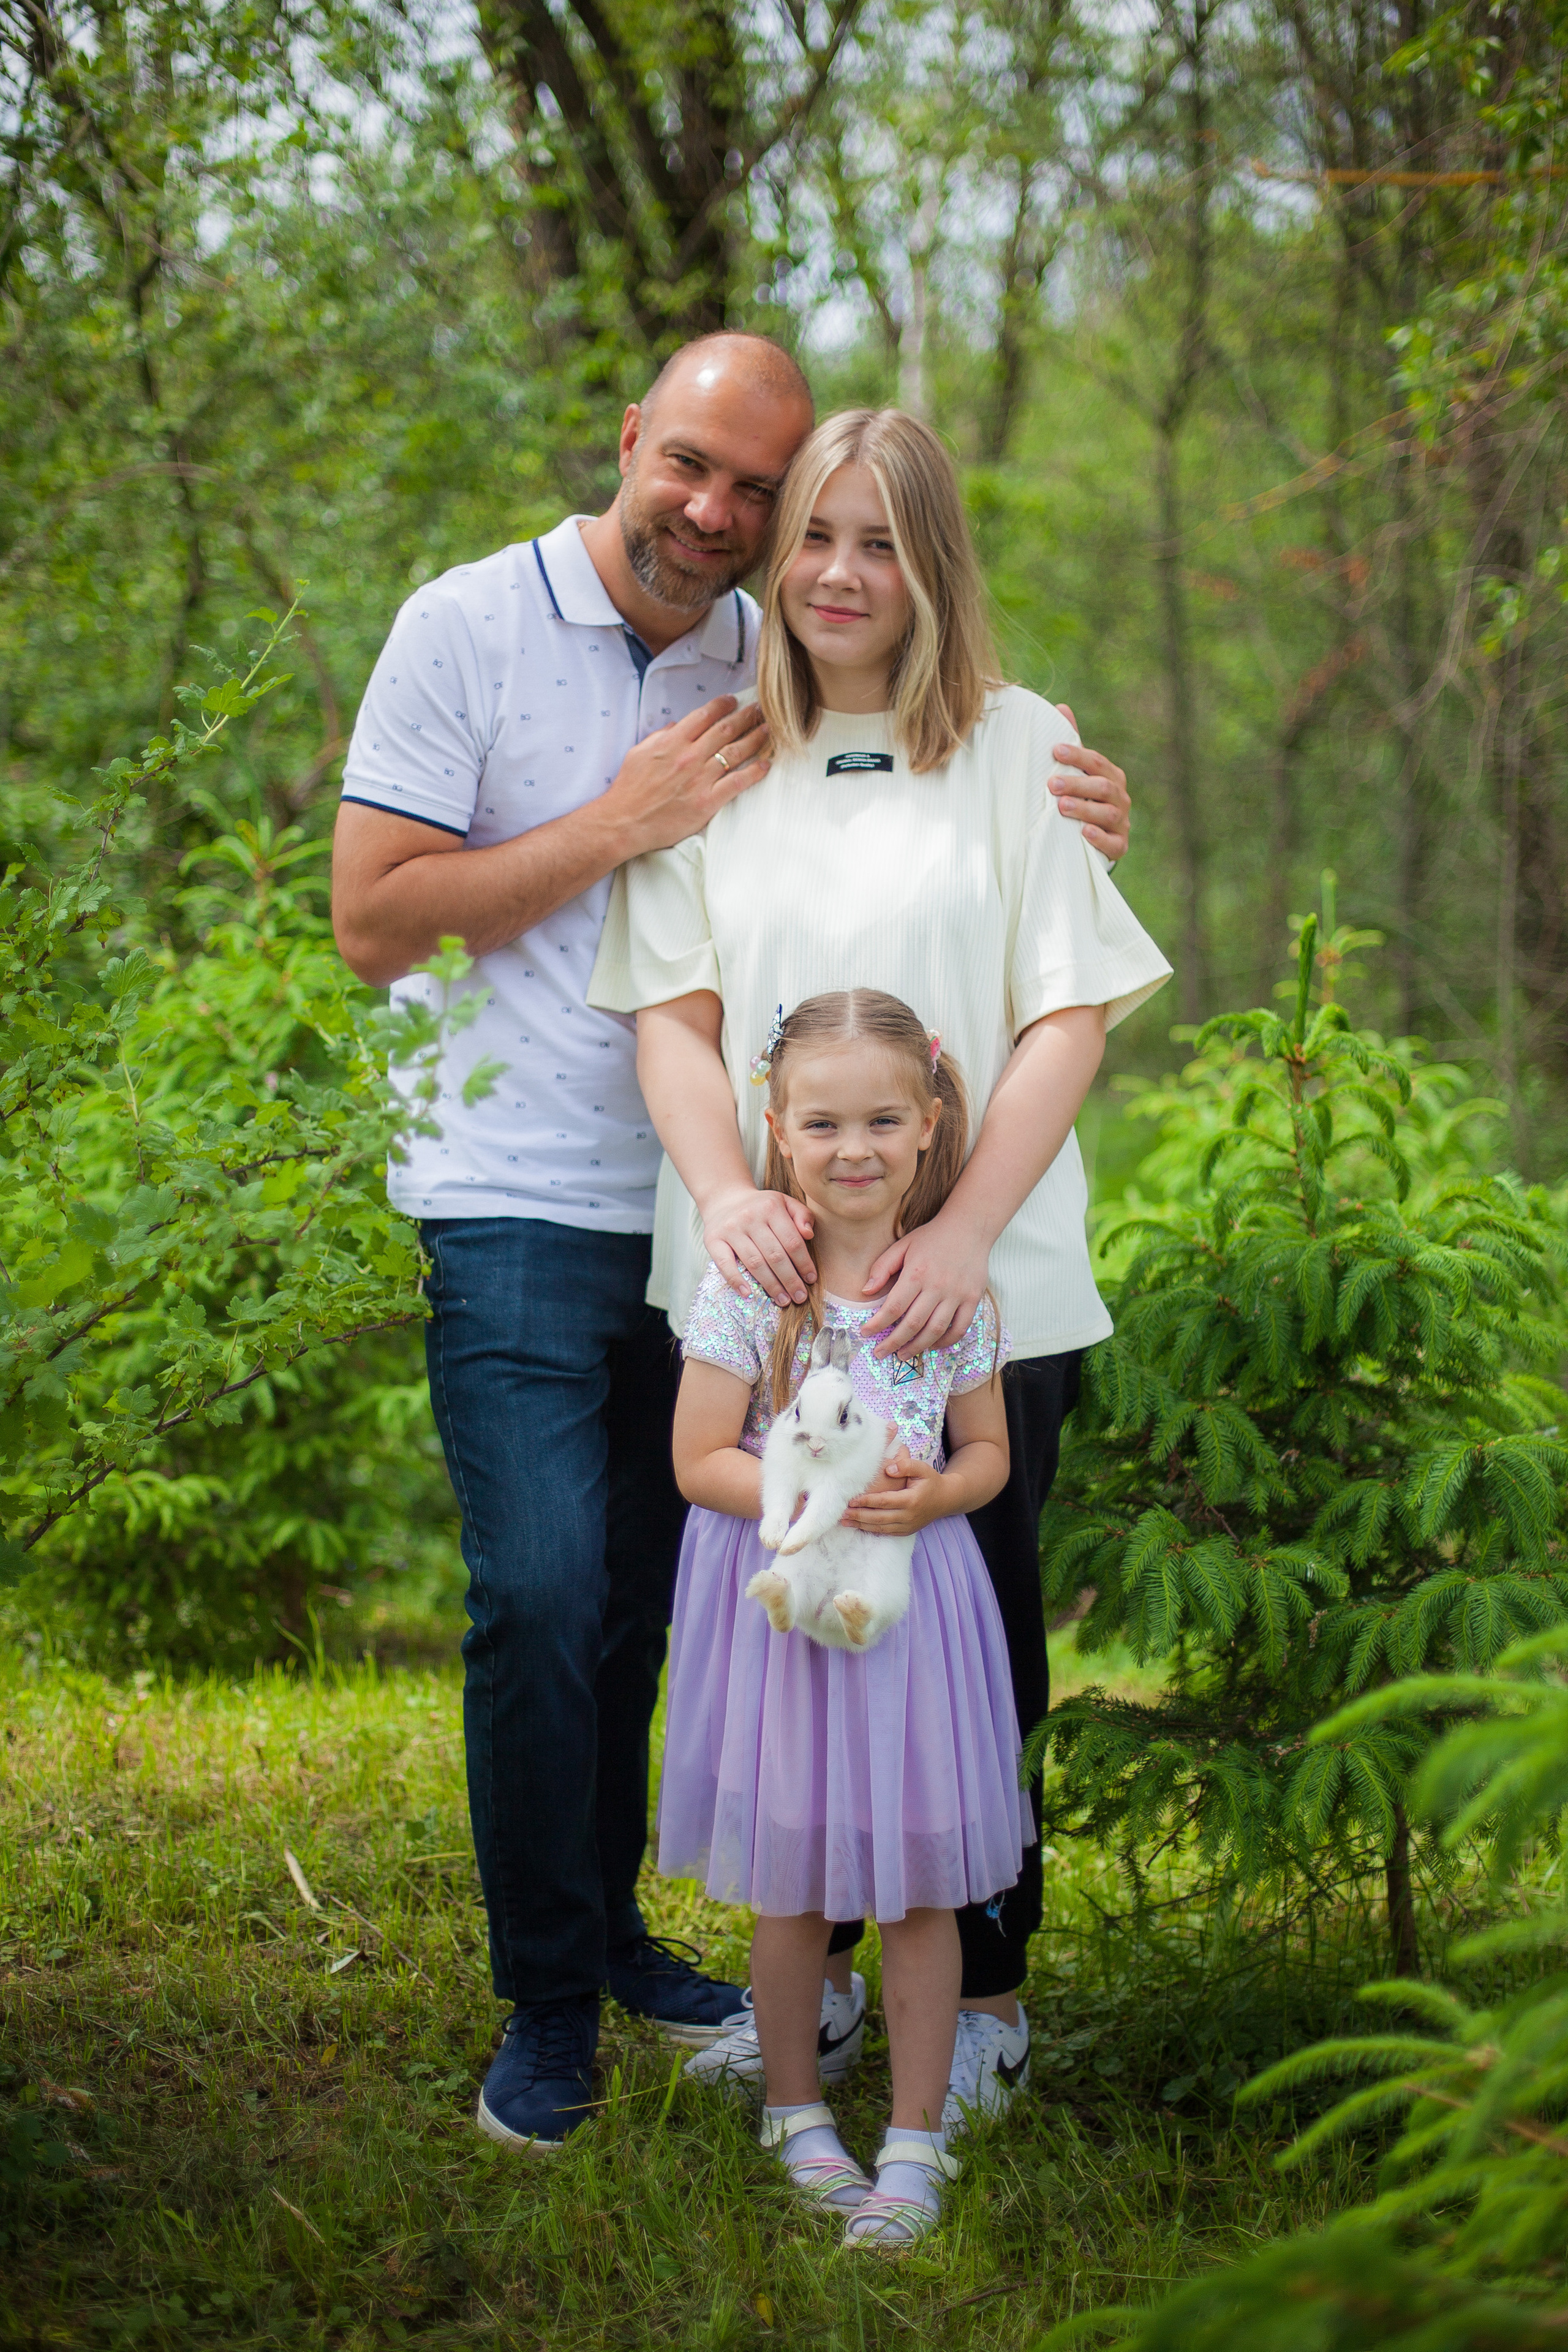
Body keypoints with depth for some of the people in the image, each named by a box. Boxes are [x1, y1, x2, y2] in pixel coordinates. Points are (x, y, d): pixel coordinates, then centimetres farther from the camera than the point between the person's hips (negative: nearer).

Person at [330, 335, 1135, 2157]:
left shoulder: (777, 671, 7)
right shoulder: (468, 627, -6)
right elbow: (372, 919, -10)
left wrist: (1066, 826, -7)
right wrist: (622, 826, -15)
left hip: (700, 1211, 5)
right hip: (518, 1206, -5)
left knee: (643, 1596, 12)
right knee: (545, 1596, -13)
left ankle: (609, 1930, 29)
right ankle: (547, 2003, 2)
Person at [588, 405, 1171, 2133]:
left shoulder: (1018, 748, 3)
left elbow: (1070, 1018, -3)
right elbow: (672, 1012, 5)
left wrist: (965, 1231, -15)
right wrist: (726, 1193, -14)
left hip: (978, 1292, -2)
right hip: (761, 1286, 2)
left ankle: (984, 1997, 18)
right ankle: (811, 1969, 25)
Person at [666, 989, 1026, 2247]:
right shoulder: (746, 1283, -10)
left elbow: (988, 1449, 6)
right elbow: (700, 1461, -8)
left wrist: (930, 1496, -15)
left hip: (915, 1598, 2)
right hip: (782, 1599, -2)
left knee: (920, 1882, 5)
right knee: (792, 1884, 9)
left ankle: (915, 2142, 17)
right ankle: (795, 2110, 28)